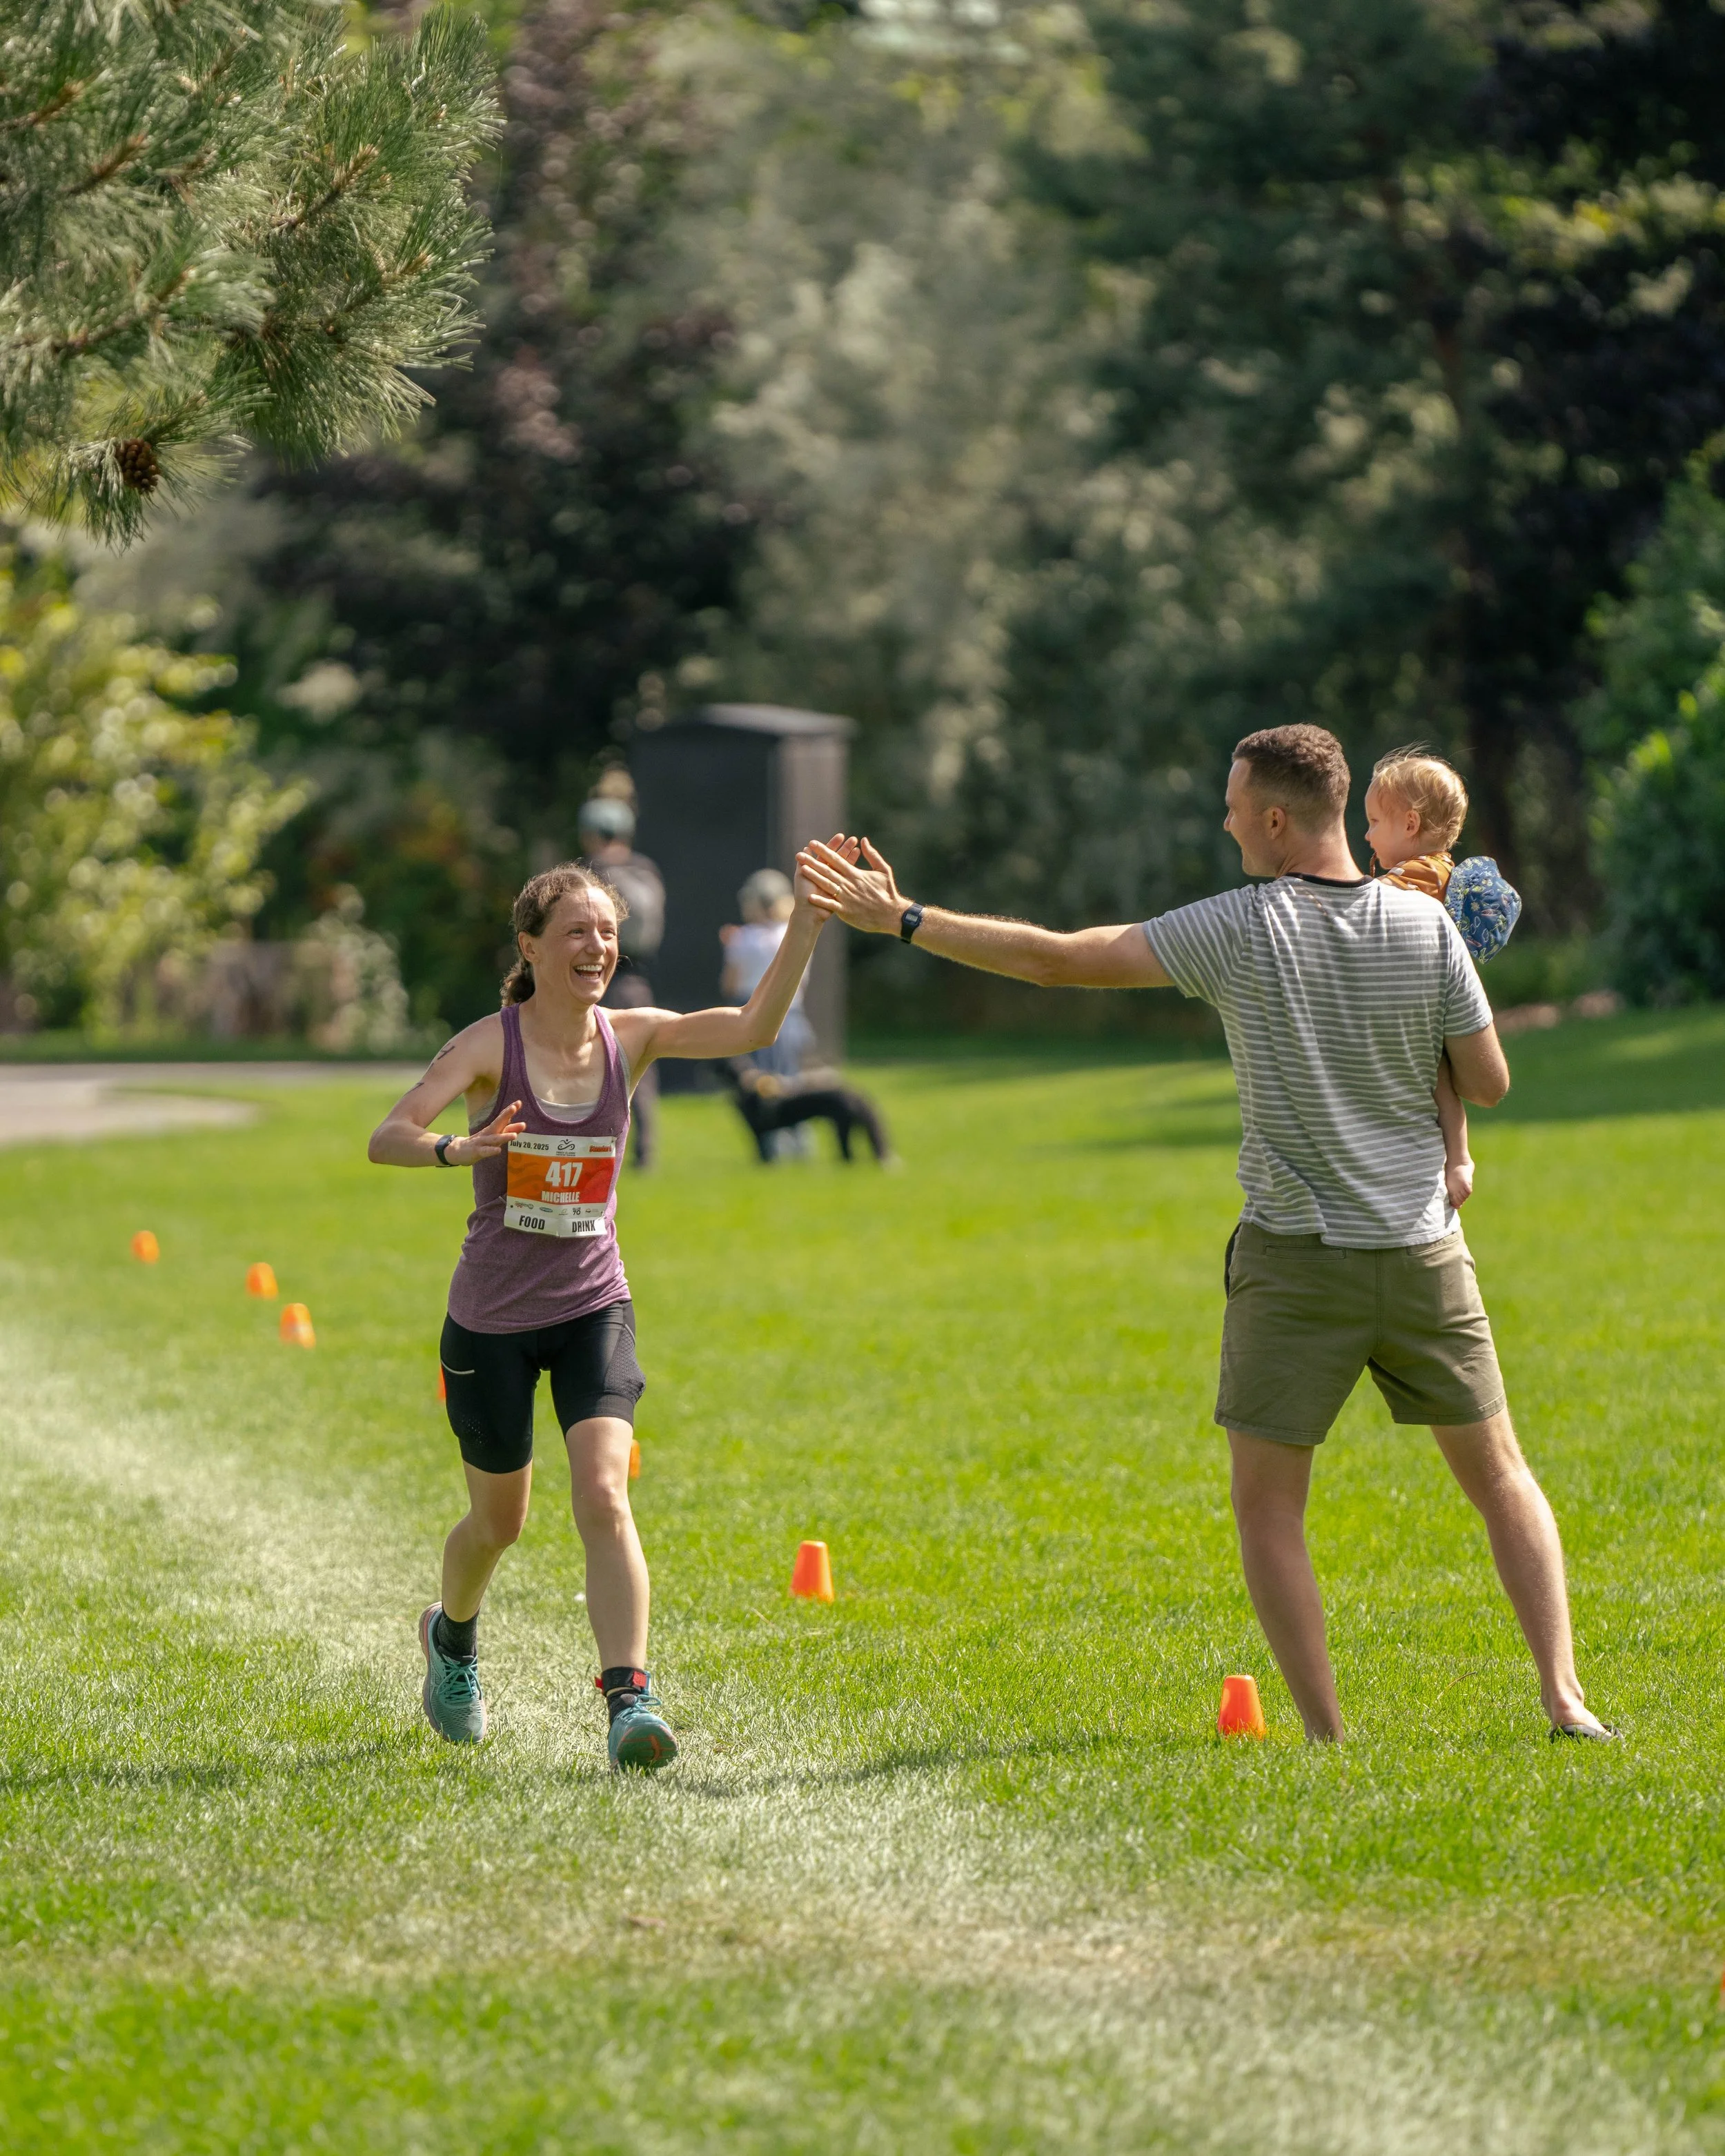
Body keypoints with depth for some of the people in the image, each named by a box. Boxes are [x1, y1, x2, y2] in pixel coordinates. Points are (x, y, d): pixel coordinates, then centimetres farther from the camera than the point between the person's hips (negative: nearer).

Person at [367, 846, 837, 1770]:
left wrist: (807, 915, -25)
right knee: (499, 1520, 14)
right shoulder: (490, 1045, -13)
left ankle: (630, 1700, -24)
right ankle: (451, 1636, 46)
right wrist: (457, 1148, -47)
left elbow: (754, 1027, -15)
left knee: (603, 1497, -19)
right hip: (492, 1316, -1)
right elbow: (385, 1138, -25)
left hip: (593, 1306, 2)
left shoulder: (630, 1038, -3)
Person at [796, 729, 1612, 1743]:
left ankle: (1329, 1734, 1)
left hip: (1296, 1259, -3)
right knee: (1499, 1474, 15)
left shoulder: (1241, 932, -11)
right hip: (1423, 1250, 3)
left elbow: (1060, 959, -12)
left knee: (1268, 1504, 9)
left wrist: (903, 920, -6)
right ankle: (1564, 1697, 4)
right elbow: (1489, 1081, 0)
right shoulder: (1425, 926, -5)